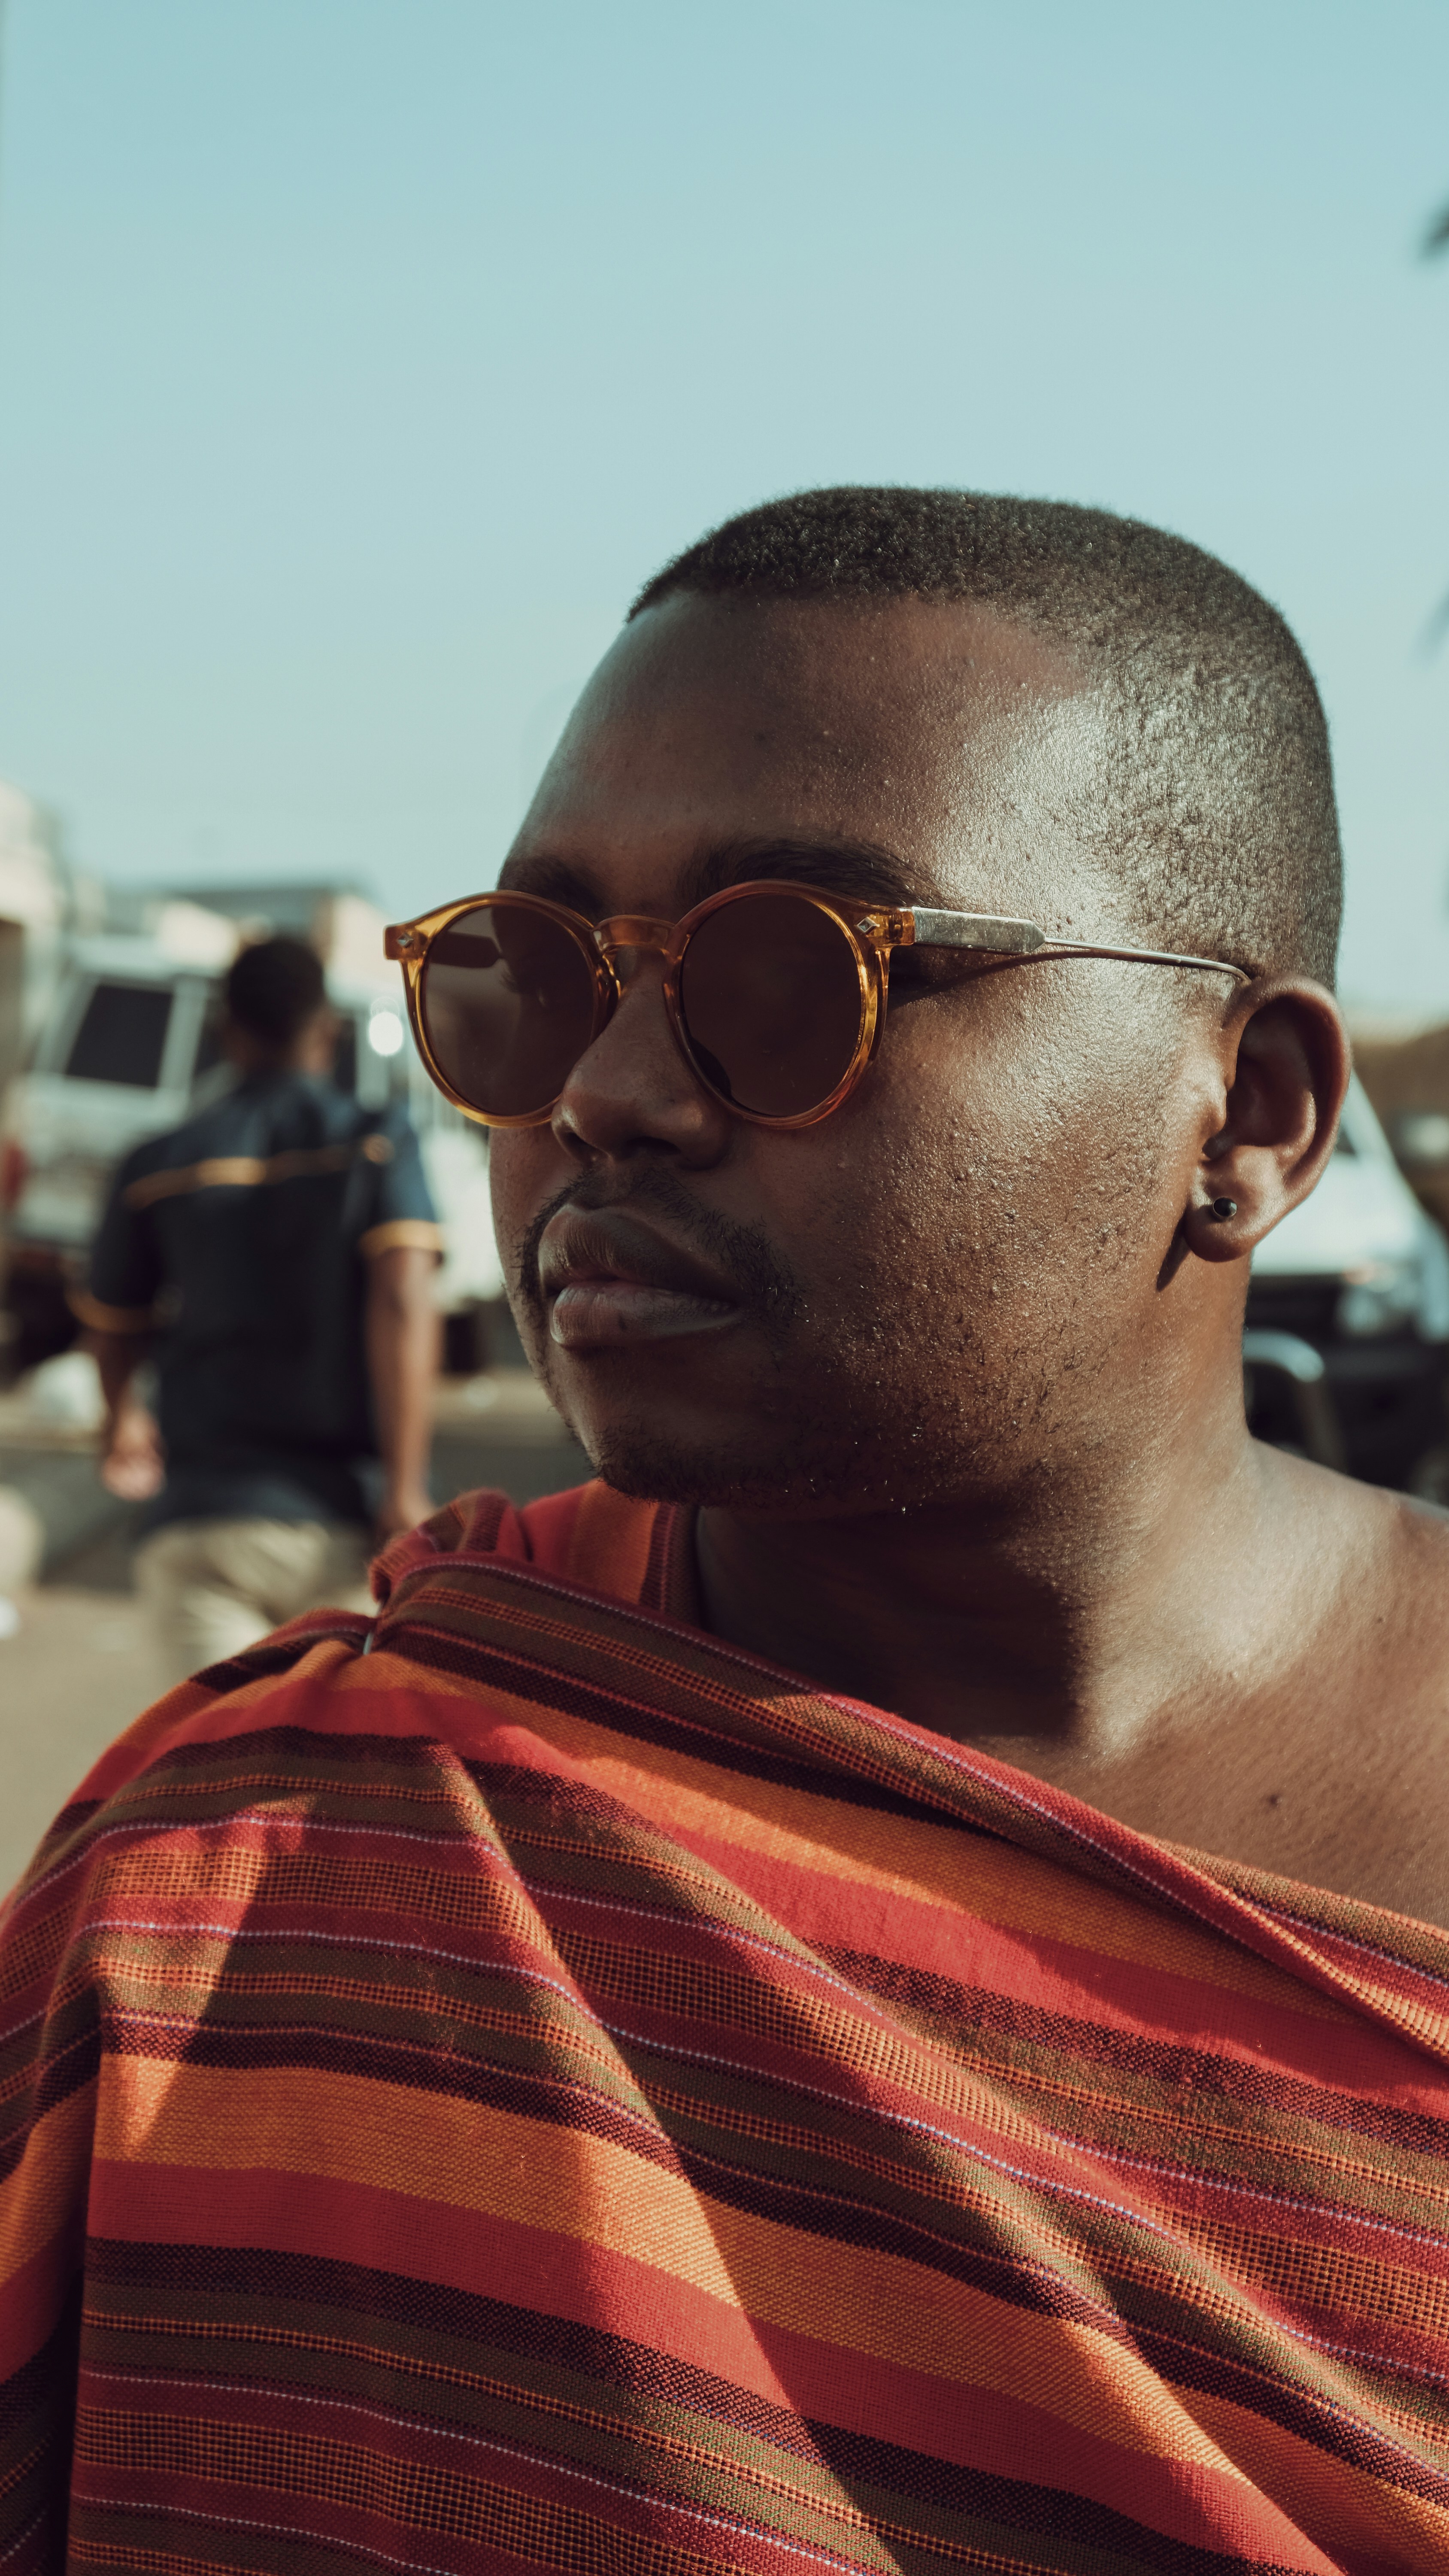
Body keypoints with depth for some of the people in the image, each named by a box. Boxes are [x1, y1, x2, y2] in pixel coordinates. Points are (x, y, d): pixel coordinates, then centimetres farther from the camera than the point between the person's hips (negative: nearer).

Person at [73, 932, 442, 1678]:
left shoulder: (160, 1166, 8)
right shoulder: (377, 1143, 1)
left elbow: (112, 1327, 19)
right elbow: (403, 1304, -13)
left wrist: (123, 1421, 42)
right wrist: (406, 1491, -15)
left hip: (197, 1520, 1)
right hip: (342, 1519, -1)